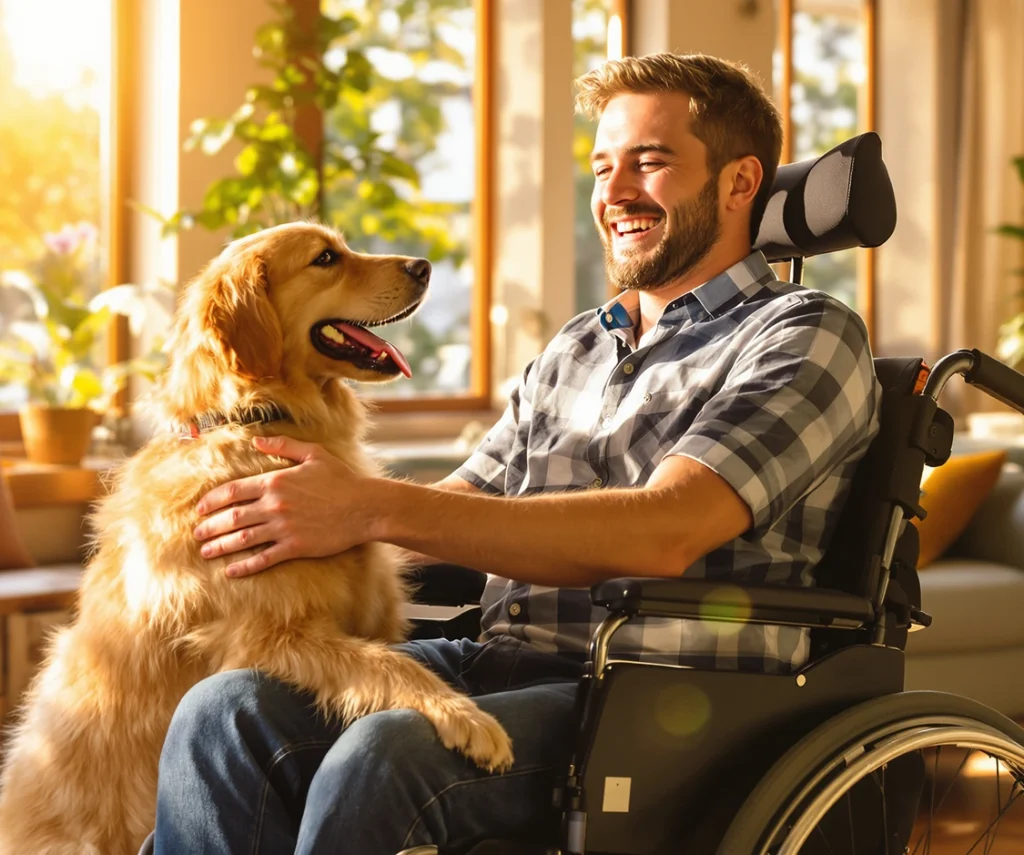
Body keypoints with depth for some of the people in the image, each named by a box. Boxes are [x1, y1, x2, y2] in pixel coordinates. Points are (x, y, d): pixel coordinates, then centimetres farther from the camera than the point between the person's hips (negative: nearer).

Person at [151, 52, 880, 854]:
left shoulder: (807, 337, -1)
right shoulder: (574, 350, 24)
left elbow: (661, 533, -17)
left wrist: (376, 510, -20)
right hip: (497, 659, 7)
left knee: (384, 755, -35)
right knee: (226, 713, -20)